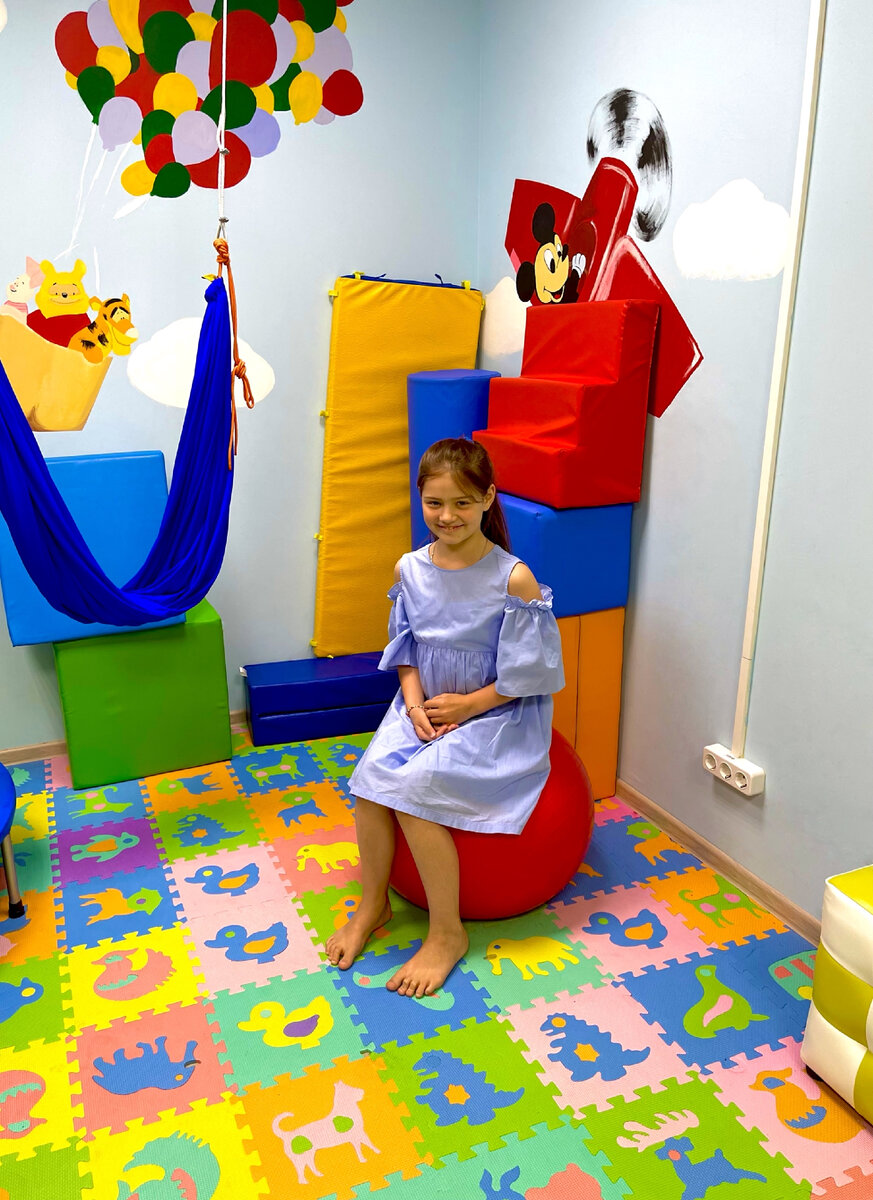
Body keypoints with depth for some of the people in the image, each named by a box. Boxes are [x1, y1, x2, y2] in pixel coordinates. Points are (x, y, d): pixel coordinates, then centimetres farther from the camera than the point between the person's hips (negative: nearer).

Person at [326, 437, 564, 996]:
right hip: (426, 705, 5)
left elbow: (532, 672, -12)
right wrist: (415, 703, -7)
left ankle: (448, 932, -3)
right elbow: (405, 648, 10)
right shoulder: (411, 569, -1)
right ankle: (374, 904, 5)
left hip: (497, 717, -5)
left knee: (414, 787, -23)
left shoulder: (513, 579, -17)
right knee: (373, 773, -19)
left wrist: (468, 705, -14)